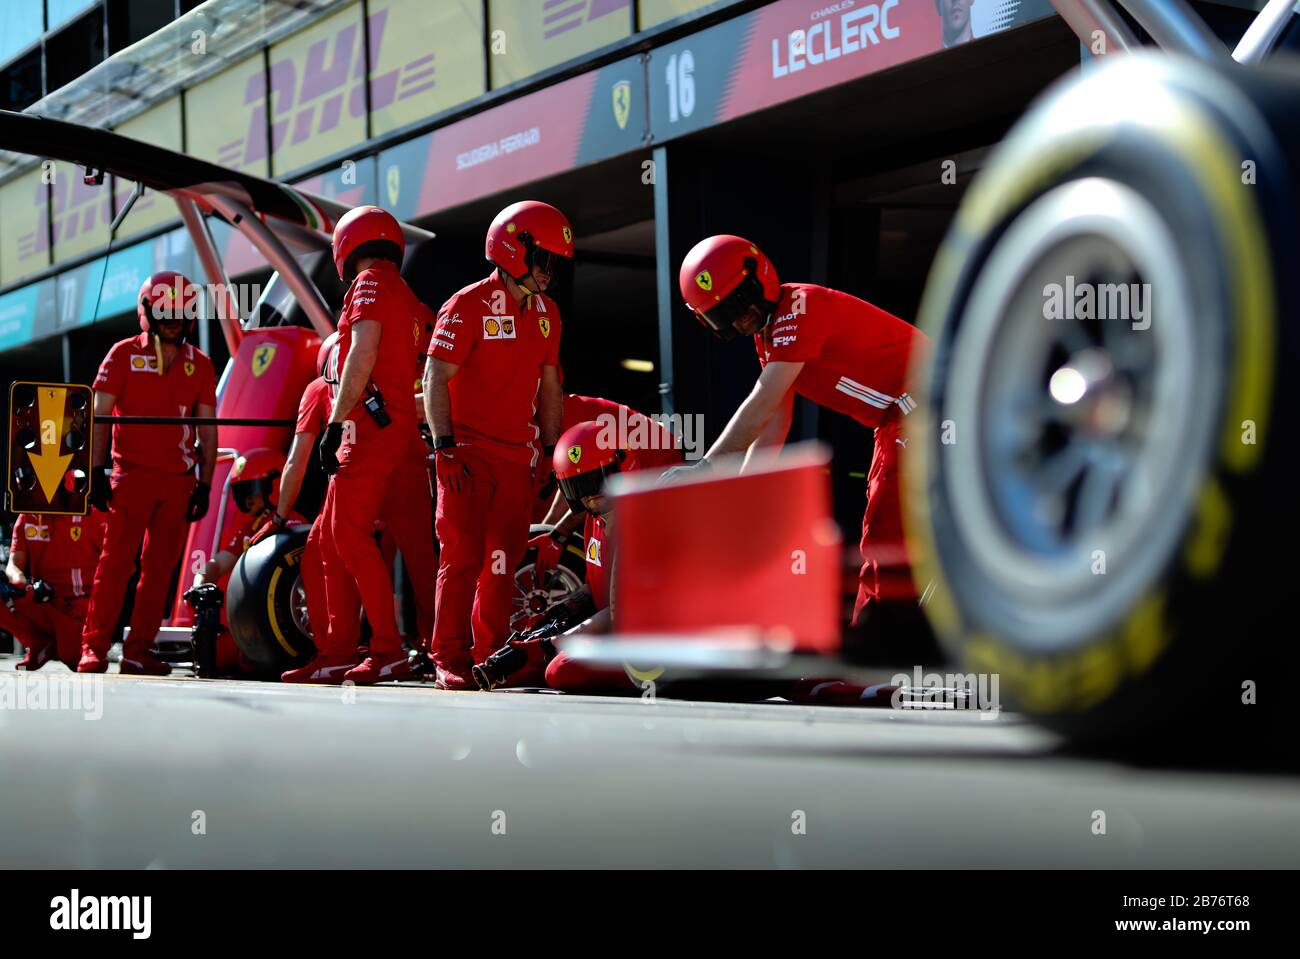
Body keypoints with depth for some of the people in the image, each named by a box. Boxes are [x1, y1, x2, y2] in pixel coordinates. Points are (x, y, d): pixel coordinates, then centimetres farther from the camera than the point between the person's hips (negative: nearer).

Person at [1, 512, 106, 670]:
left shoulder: (92, 516, -5)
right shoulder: (26, 518, 7)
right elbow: (14, 565, 1)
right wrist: (24, 584, -24)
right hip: (42, 604, 4)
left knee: (73, 657, -28)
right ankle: (41, 644, 0)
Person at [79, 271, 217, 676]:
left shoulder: (199, 364, 11)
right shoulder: (125, 354, 3)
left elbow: (207, 431, 13)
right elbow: (99, 416, 0)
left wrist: (205, 484, 7)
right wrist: (97, 471, -8)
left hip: (179, 480, 4)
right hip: (132, 472, -3)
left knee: (161, 567, 3)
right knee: (116, 560, -9)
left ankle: (138, 650, 8)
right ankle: (94, 646, -6)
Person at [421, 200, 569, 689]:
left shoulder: (546, 313, 13)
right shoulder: (469, 306, -9)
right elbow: (435, 379, -11)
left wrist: (550, 449, 15)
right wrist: (444, 446, -17)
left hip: (519, 455, 6)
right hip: (469, 452, -6)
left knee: (504, 560, 5)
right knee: (462, 555, -8)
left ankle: (491, 655, 13)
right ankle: (450, 659, -4)